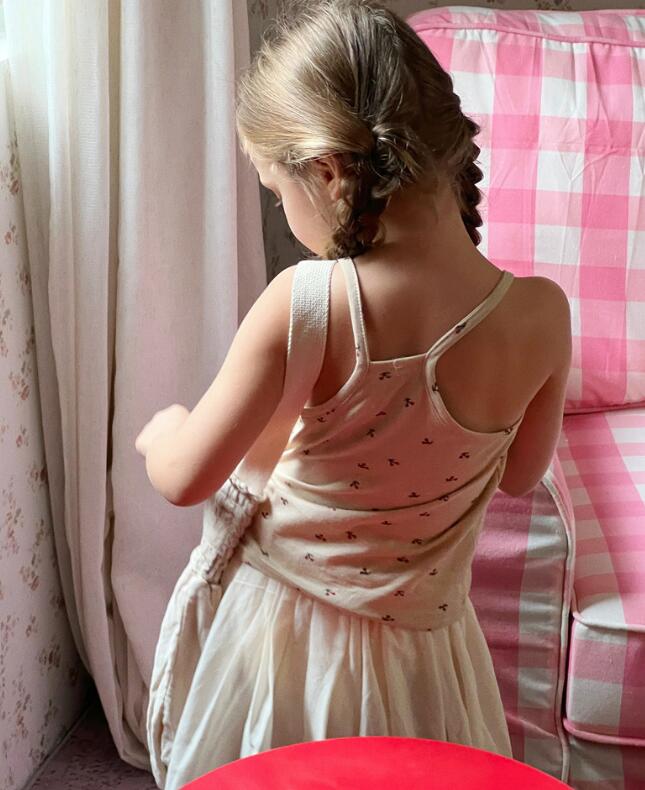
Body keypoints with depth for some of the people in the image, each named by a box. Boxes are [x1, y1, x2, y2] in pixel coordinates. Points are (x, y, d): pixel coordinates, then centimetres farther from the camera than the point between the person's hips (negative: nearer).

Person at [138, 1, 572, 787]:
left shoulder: (303, 305, -26)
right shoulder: (541, 315, -18)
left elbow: (187, 479, -14)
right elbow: (519, 477, 0)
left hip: (280, 628, -1)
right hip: (416, 647, 2)